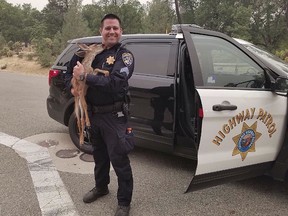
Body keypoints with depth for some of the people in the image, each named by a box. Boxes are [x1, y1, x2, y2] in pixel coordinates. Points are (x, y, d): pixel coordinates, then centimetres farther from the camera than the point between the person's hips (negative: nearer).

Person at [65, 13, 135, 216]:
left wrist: (85, 76, -25)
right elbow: (71, 71, 18)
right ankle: (101, 187, 45)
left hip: (114, 116, -6)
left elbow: (115, 83, -26)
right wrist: (73, 86, -4)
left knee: (119, 159, 1)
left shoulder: (124, 55, -10)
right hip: (93, 114, 6)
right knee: (99, 154, 22)